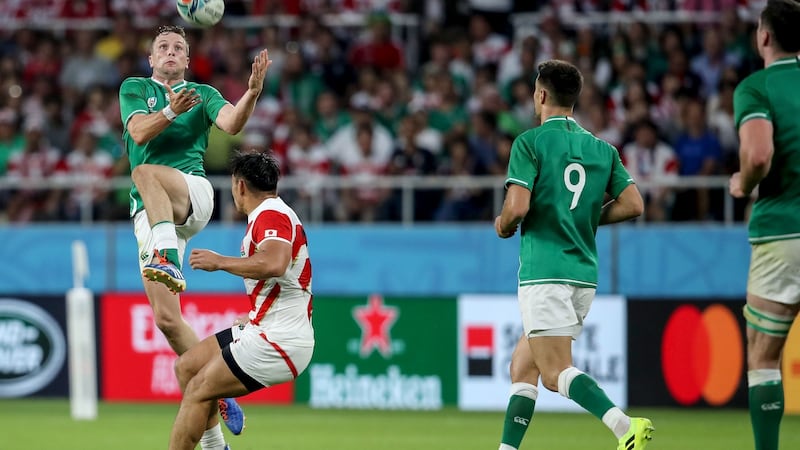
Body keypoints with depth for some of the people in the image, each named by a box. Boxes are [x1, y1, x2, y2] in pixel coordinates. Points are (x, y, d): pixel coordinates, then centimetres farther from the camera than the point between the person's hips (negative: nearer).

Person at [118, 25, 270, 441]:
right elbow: (139, 132, -3)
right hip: (148, 215, 2)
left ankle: (166, 259, -54)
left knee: (145, 172, -36)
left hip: (193, 192, -2)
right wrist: (172, 111, -21)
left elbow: (231, 124, -5)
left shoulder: (204, 94, 15)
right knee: (167, 319, -7)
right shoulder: (134, 88, 16)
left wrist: (252, 92, -25)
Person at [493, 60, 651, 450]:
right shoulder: (601, 148, 12)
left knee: (556, 373, -13)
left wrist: (503, 226, 7)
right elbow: (632, 204, 5)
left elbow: (517, 207, -15)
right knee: (521, 367, 16)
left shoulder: (530, 142, -6)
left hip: (544, 270, -7)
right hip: (585, 273, 7)